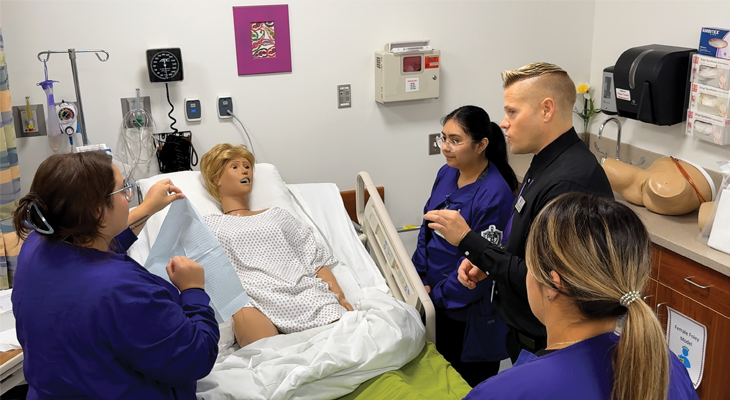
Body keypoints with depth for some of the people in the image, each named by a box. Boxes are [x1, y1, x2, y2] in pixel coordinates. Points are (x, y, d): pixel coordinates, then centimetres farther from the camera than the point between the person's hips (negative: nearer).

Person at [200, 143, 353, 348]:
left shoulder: (276, 214, 32)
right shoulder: (208, 224, 24)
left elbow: (316, 259, 22)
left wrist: (339, 297, 3)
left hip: (303, 290, 3)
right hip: (252, 297, -2)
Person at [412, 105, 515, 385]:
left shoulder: (494, 195, -23)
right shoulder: (446, 174, 1)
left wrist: (438, 295, -14)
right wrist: (421, 281, 0)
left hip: (469, 313, -7)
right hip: (436, 301, 7)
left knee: (470, 384, 12)